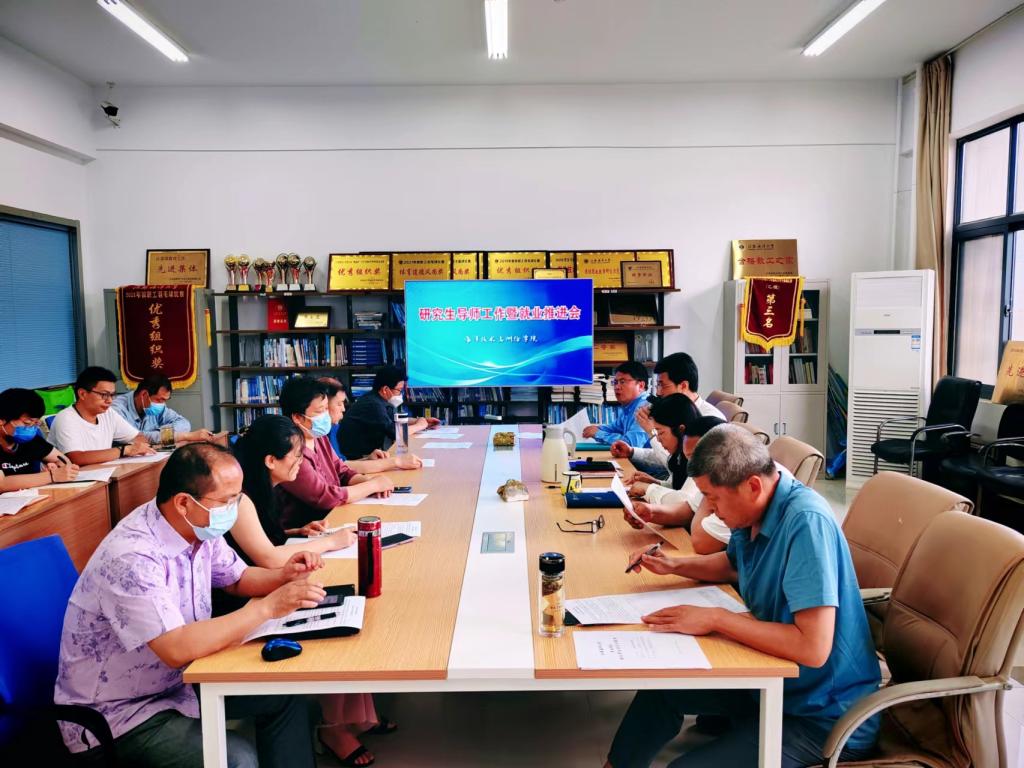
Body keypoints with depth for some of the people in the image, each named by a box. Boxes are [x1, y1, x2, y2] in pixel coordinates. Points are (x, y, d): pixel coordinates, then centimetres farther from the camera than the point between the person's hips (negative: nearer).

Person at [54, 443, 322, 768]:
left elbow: (238, 578, 12)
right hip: (117, 714, -8)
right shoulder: (132, 557, -31)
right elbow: (177, 649, -37)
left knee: (287, 696, 2)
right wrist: (268, 607, -31)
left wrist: (283, 575, -9)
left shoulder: (198, 529, -5)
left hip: (176, 681, 8)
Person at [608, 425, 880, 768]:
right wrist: (674, 565, 4)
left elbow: (814, 648, -35)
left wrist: (715, 618, -27)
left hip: (824, 716, -9)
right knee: (662, 683, 16)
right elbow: (733, 564, 20)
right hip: (774, 678, 9)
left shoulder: (806, 521, -29)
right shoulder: (753, 512, -4)